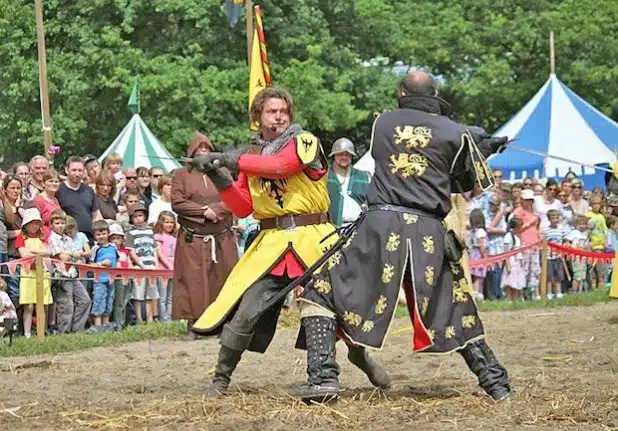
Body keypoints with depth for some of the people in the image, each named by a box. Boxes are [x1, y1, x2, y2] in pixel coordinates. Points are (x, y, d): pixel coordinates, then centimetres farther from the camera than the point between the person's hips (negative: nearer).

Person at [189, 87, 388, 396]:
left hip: (314, 240, -2)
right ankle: (220, 379, 2)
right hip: (272, 244, 2)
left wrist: (230, 160, -25)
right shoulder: (252, 158, 11)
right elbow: (242, 208, 6)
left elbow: (279, 165, -24)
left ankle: (361, 357, 32)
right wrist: (218, 177, -9)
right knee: (245, 311, -9)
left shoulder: (304, 141, -3)